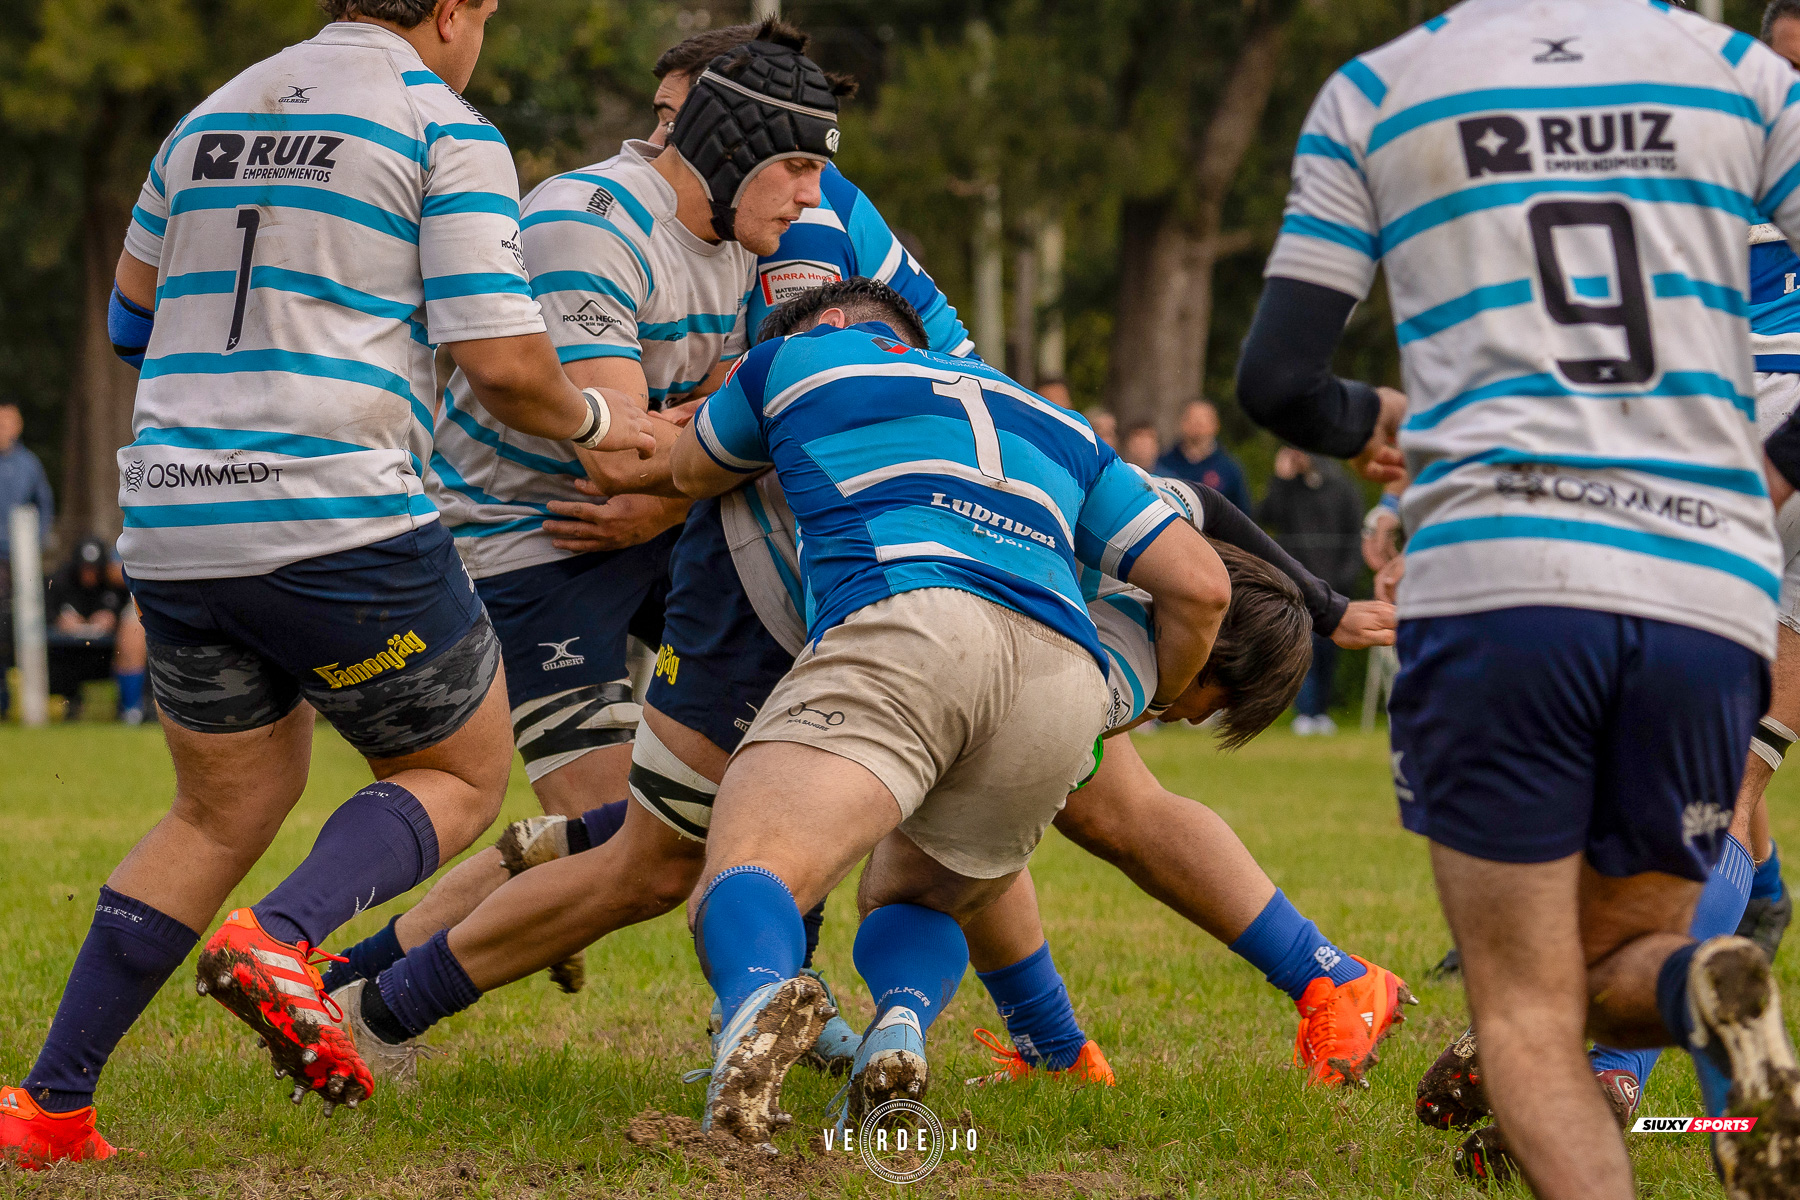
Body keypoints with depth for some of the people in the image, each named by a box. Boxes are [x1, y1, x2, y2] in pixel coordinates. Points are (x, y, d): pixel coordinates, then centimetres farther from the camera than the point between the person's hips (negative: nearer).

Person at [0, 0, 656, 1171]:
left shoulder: (210, 117, 17)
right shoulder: (444, 127, -3)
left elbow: (132, 318, 28)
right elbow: (506, 366, -9)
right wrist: (593, 422, 12)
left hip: (172, 534, 6)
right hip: (341, 527, -6)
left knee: (227, 811, 22)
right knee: (459, 774, 16)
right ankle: (282, 941, -13)